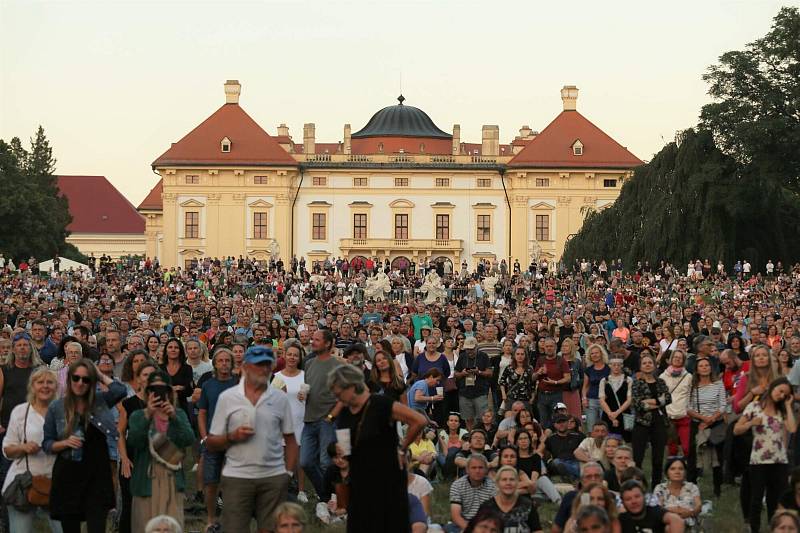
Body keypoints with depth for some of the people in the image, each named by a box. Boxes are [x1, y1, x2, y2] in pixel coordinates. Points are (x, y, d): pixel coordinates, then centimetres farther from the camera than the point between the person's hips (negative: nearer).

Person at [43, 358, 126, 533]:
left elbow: (120, 390, -15)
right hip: (68, 476, 1)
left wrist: (101, 375, -2)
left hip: (97, 475, 0)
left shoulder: (100, 401, 4)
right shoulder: (56, 407, 3)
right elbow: (46, 444, 5)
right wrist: (65, 443, -14)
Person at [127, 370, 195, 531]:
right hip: (147, 481, -1)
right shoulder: (138, 416, 5)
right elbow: (133, 442, -14)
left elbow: (189, 440, -7)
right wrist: (147, 416, -26)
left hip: (172, 481, 1)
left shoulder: (179, 414, 10)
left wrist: (174, 418, -21)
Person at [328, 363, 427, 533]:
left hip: (387, 481, -6)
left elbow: (419, 421, -15)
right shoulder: (344, 414, 7)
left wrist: (402, 448, -8)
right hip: (359, 484, 6)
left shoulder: (381, 405, -14)